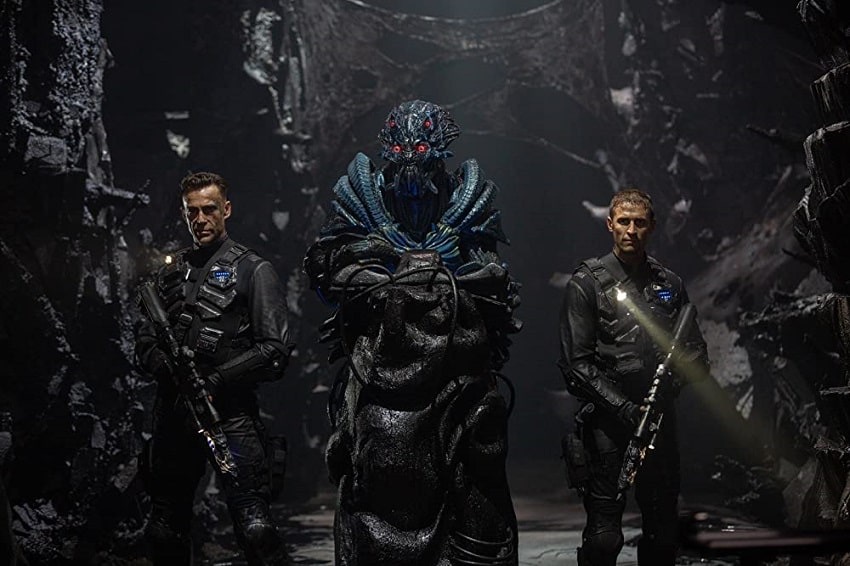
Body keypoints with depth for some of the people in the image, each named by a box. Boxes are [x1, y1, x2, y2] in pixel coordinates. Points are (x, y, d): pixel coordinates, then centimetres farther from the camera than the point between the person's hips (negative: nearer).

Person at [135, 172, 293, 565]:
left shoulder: (253, 271, 1)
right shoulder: (170, 272, 16)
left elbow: (275, 350, -8)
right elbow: (145, 341, 13)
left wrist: (215, 381, -15)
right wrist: (167, 367, -9)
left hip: (230, 413, -5)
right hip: (173, 412, 6)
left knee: (255, 528, -16)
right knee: (164, 530, 15)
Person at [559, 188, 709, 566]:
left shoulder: (669, 284, 12)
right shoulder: (587, 283, -2)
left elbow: (696, 351, 14)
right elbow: (576, 363, -8)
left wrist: (674, 382, -7)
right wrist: (624, 408, -15)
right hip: (607, 423, -5)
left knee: (664, 531, 11)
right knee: (604, 534, -6)